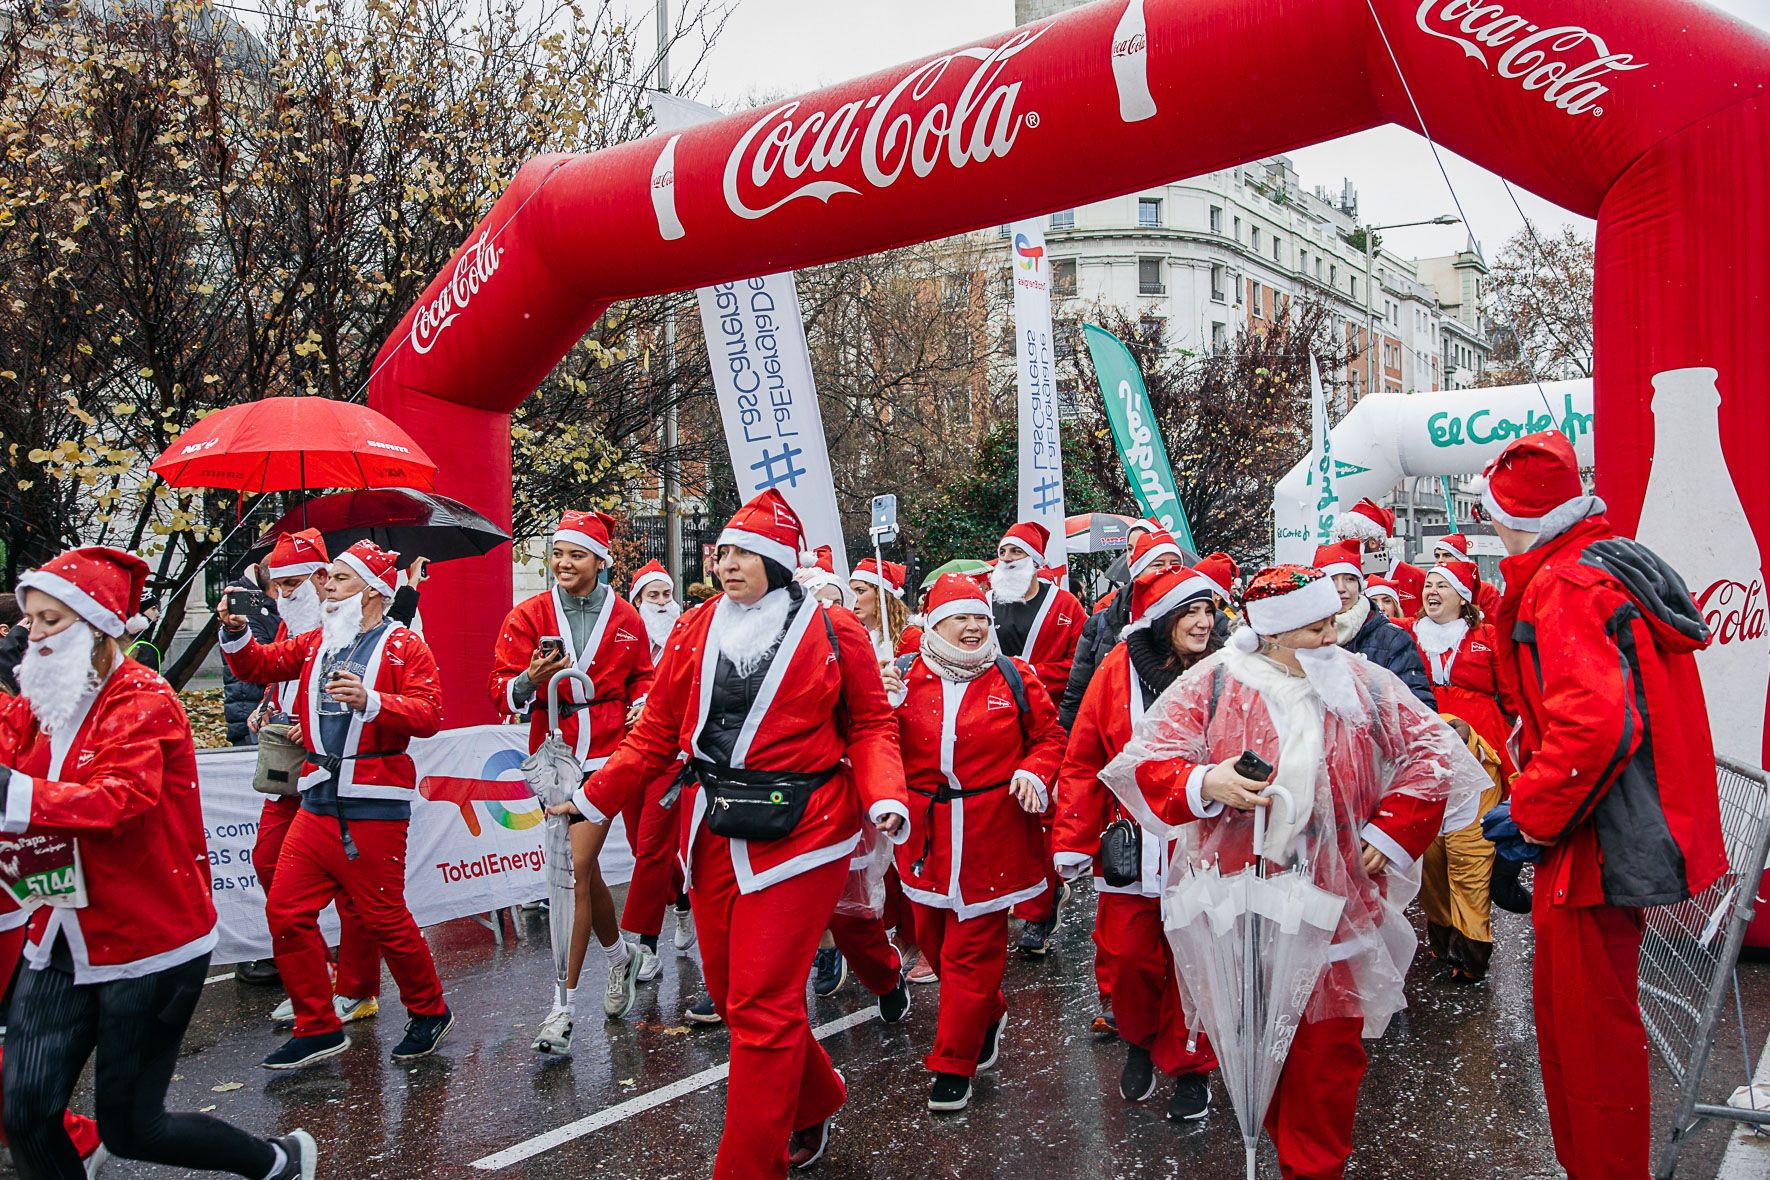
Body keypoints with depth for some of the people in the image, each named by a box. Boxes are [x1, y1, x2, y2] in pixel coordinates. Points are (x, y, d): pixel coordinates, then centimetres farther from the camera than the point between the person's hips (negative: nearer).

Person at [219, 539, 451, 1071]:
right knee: (286, 909, 4)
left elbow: (429, 713, -15)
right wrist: (236, 633, 0)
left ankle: (430, 1013, 21)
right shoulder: (316, 643, 15)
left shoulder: (403, 645, -4)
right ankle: (318, 1028, 16)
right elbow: (259, 666, 17)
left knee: (383, 917, 0)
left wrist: (371, 701, -27)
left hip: (375, 805, -6)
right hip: (318, 801, 7)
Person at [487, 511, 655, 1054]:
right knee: (580, 868, 13)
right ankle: (619, 955, 40)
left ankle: (565, 1004, -3)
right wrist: (528, 681, -24)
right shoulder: (528, 616, 2)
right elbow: (501, 689, -2)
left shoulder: (624, 618, 4)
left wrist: (644, 703, -5)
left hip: (607, 757, -2)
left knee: (575, 869, -10)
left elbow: (643, 677, 17)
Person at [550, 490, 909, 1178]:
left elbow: (870, 726, 1)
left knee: (760, 1005, -5)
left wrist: (885, 799, -16)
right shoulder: (696, 629, 8)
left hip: (797, 831, -5)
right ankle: (815, 1103, 37)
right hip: (714, 831, 5)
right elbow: (659, 730, 12)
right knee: (729, 989, 12)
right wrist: (593, 799, 10)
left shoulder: (833, 632, -3)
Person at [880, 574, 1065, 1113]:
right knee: (932, 937, 14)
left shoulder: (1014, 677, 1)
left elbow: (1050, 736, 9)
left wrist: (1034, 773, -9)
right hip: (926, 836, 3)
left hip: (991, 833, -2)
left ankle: (954, 1063, 13)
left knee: (972, 948, 0)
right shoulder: (905, 676, 2)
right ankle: (989, 1016, 41)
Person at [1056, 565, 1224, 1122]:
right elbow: (1084, 762, -1)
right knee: (1127, 955, 5)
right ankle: (1139, 1042, 34)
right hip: (1130, 844, 0)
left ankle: (1188, 1063, 29)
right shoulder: (1118, 670, -3)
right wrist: (1073, 841, -4)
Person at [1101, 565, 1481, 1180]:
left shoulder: (1363, 683, 3)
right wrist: (1204, 783, -26)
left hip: (1337, 899, 2)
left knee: (1331, 1045, 6)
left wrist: (1392, 832, -3)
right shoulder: (1212, 685, -4)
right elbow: (1146, 763, -6)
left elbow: (1434, 753, 5)